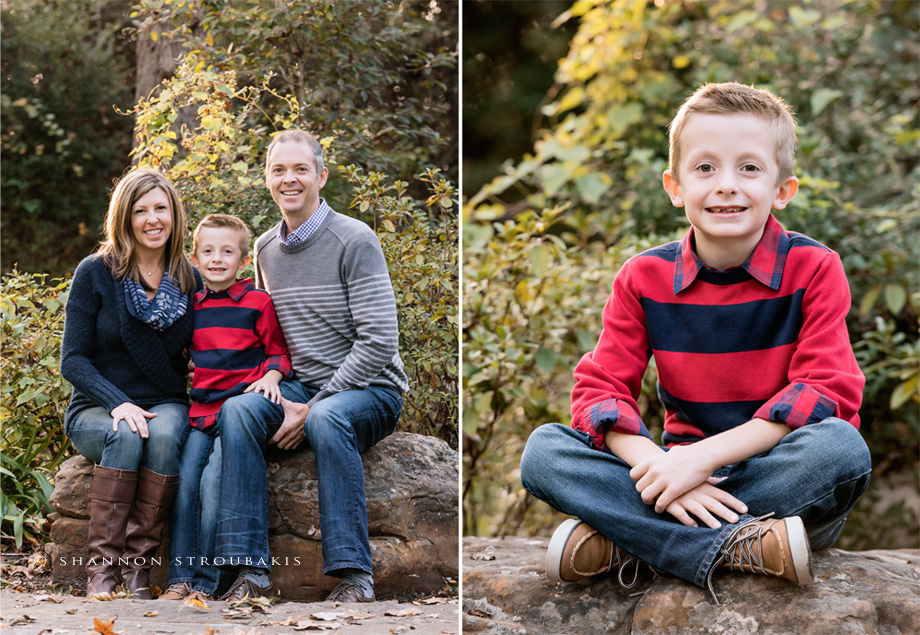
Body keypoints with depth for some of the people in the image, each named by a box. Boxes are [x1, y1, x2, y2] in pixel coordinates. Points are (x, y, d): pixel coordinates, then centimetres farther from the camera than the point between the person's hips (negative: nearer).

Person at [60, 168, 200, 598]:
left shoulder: (189, 281, 6)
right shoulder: (95, 273, -3)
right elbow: (73, 360, -6)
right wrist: (118, 404, -22)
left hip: (165, 405, 2)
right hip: (97, 410, -2)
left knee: (163, 435, -33)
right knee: (126, 434, -36)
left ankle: (138, 567, -28)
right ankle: (102, 567, -32)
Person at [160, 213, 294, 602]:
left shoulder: (258, 303, 1)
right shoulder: (191, 306, 15)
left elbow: (279, 351, 6)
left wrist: (271, 376, -11)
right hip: (201, 410, 5)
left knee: (214, 479, -20)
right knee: (183, 480, -13)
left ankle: (205, 584, -14)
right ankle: (179, 579, -8)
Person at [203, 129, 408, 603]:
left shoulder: (355, 241, -10)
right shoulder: (265, 249, 11)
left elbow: (378, 341, -15)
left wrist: (311, 408, -18)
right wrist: (281, 397, -4)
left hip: (370, 390, -5)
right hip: (302, 388, 5)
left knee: (327, 419, -38)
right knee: (237, 410, -25)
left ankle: (355, 576, -34)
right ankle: (251, 572, -29)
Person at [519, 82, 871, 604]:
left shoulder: (814, 269, -5)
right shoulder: (644, 278, 3)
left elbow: (826, 390, -14)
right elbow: (600, 388, -3)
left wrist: (704, 456, -24)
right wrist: (659, 467, -25)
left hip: (781, 474, -2)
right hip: (682, 468, 2)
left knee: (842, 447, -36)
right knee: (544, 451, -19)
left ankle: (622, 544, -28)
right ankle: (736, 548, -33)